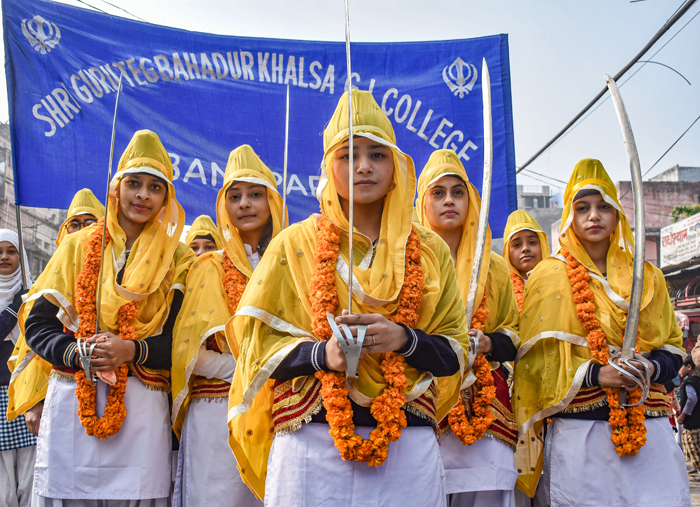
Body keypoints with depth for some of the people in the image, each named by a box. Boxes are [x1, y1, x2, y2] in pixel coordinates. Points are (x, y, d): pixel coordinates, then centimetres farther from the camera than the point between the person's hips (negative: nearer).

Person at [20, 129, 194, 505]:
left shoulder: (177, 260, 7)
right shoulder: (79, 245, 10)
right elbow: (37, 323, 6)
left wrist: (133, 351, -18)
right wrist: (76, 353, -13)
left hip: (141, 406, -1)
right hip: (70, 402, 1)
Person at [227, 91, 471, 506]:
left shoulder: (430, 251, 9)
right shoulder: (294, 245, 5)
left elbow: (457, 353, 6)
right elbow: (260, 346, 1)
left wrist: (404, 339, -14)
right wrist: (322, 353, -18)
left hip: (409, 447, 2)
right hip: (311, 445, -1)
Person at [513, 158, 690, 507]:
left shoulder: (647, 278, 14)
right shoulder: (550, 276, 4)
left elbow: (672, 346, 16)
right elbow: (535, 358, -2)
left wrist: (651, 367, -6)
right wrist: (592, 374, -15)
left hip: (649, 427, 3)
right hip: (579, 430, -3)